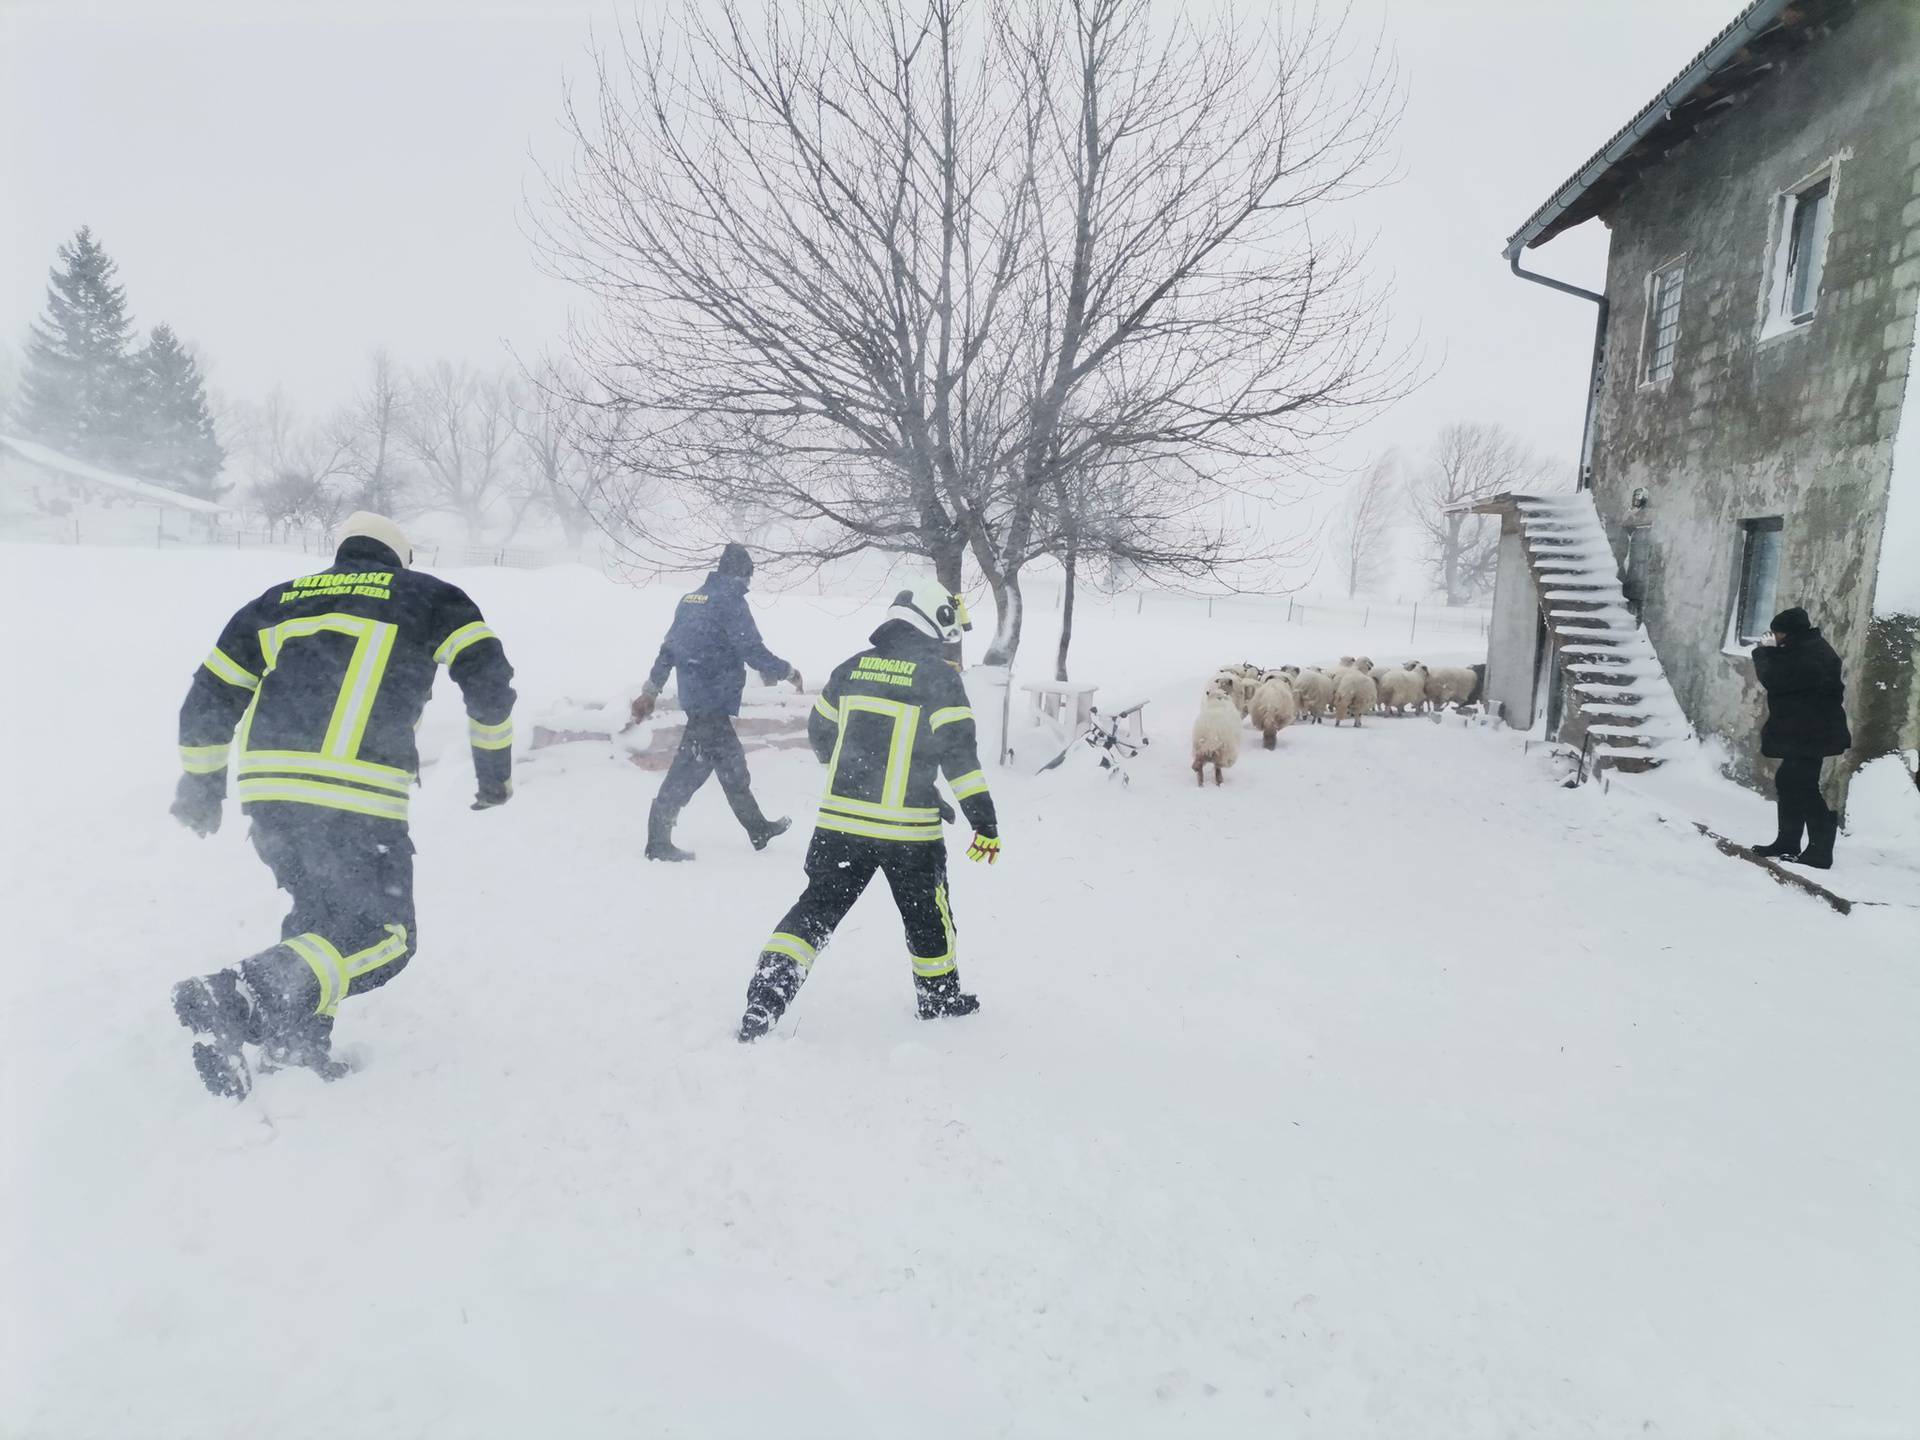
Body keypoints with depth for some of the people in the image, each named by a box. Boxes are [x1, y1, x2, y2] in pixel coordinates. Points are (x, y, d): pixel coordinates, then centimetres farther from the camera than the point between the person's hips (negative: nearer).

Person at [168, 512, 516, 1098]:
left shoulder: (281, 599, 23)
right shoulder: (428, 597, 13)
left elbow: (209, 697, 22)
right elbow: (490, 678, 5)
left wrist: (200, 782, 33)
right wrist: (495, 766, 16)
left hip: (265, 786, 6)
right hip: (357, 797, -5)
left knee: (322, 908, 26)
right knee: (384, 938, 1)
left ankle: (298, 1034, 18)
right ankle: (238, 999, -17)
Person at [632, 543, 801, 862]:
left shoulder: (690, 599, 13)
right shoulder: (730, 602, -12)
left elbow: (668, 649, 17)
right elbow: (753, 651, -15)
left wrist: (651, 691, 23)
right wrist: (787, 672, 0)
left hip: (694, 694, 9)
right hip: (714, 700, -9)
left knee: (732, 764, 18)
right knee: (690, 768, -5)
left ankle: (758, 829, 30)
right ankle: (658, 842, -1)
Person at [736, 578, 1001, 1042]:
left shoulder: (854, 667, 7)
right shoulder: (939, 676, -8)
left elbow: (820, 731, 17)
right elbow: (958, 750, -14)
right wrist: (984, 821, -11)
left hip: (841, 819, 4)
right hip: (908, 829, -3)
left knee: (816, 907, 10)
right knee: (927, 914, 18)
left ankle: (764, 1000, -1)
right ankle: (939, 996, 34)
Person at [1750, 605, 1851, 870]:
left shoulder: (1807, 653, -21)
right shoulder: (1810, 648, 13)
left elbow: (1773, 678, -21)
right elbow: (1784, 676, 19)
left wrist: (1764, 652, -6)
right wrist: (1771, 652, 7)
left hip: (1810, 732, -11)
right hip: (1807, 730, 11)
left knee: (1803, 787, -10)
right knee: (1790, 782, 16)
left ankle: (1820, 851, -7)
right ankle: (1787, 844, 24)